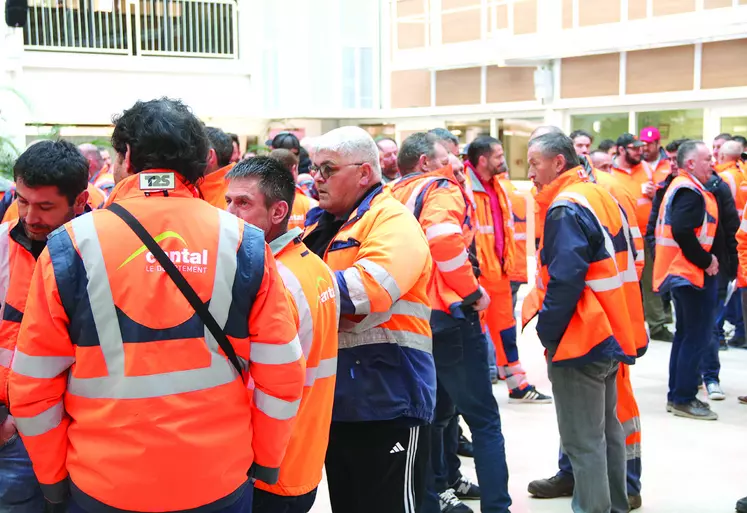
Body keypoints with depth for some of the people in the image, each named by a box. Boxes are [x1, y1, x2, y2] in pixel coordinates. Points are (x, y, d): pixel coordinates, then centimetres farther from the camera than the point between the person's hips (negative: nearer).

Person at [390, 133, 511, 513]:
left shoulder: (392, 197, 14)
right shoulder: (440, 189, -8)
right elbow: (443, 239, -27)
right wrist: (473, 291, -17)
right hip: (447, 315, -8)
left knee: (436, 407, 22)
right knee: (483, 418, -3)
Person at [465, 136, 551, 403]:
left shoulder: (497, 187, 11)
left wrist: (507, 259, 12)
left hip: (497, 269, 9)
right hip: (475, 271, -9)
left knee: (505, 327, 16)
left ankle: (518, 385, 26)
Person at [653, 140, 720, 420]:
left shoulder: (682, 186, 17)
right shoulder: (690, 191, -15)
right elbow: (683, 232, -28)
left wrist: (705, 259, 11)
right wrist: (705, 261, -18)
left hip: (683, 271, 11)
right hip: (693, 273, -11)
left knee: (686, 333, 16)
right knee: (697, 335, -5)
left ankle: (677, 394, 22)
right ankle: (683, 399, 0)